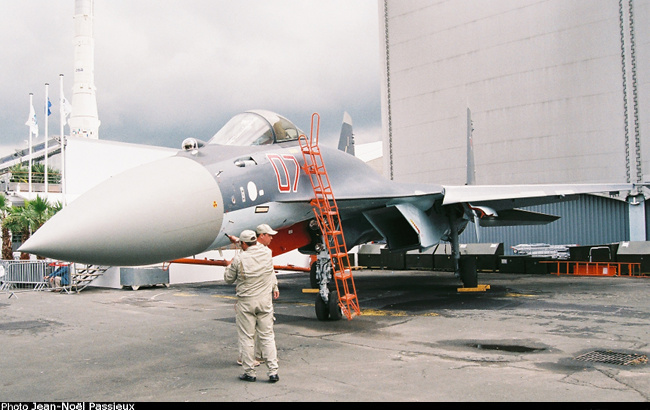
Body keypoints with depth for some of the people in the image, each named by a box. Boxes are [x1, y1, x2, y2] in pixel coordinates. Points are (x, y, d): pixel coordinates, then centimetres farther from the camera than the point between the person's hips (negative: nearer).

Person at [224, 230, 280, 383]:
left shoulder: (239, 258, -12)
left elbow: (228, 279, 1)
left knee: (246, 337, 6)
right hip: (265, 301, 3)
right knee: (267, 336, 8)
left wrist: (229, 266, 20)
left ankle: (249, 372, 11)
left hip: (246, 302, -3)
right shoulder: (267, 253, -1)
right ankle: (273, 371, 7)